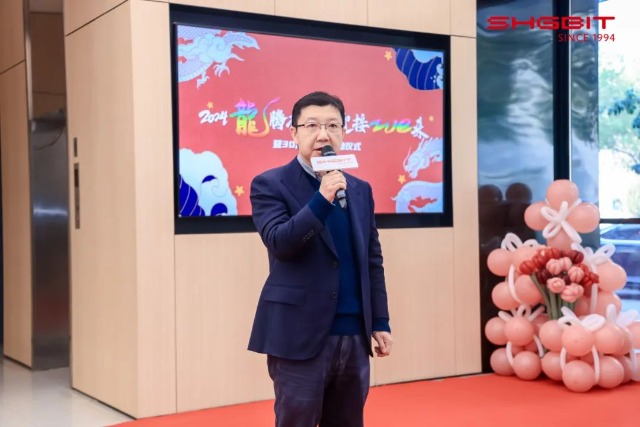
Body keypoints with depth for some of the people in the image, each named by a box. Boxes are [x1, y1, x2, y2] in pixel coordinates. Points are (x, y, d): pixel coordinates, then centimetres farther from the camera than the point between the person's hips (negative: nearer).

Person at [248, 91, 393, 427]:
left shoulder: (360, 189, 12)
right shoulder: (270, 184, -3)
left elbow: (372, 261, 13)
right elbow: (279, 243, -17)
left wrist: (380, 322, 10)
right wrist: (322, 199, -24)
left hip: (354, 334, 5)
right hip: (300, 335, -5)